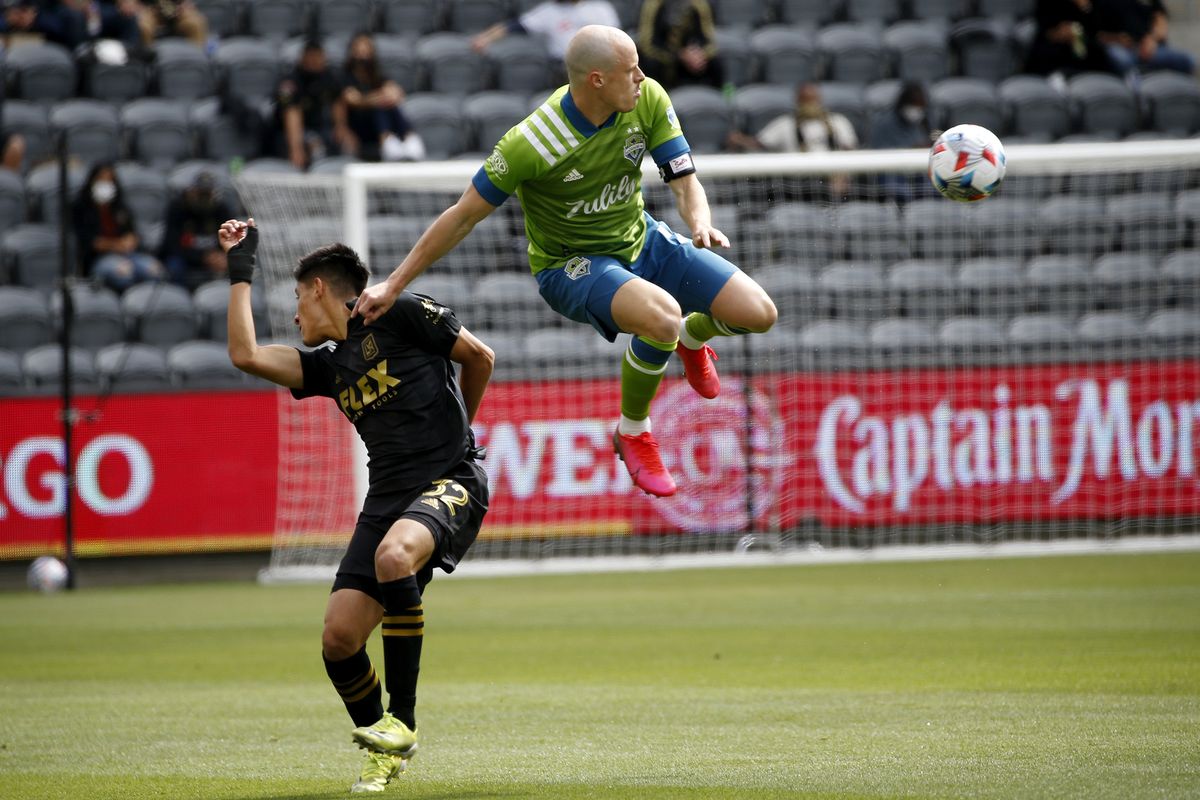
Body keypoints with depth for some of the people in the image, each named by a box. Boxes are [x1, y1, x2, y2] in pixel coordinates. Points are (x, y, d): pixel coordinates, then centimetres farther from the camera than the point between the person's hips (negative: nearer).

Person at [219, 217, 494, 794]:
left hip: (451, 481, -7)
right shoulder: (330, 365, 20)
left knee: (393, 555, -37)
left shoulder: (400, 313, 2)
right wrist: (240, 270, 20)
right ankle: (383, 754, 16)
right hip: (387, 496, 7)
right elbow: (246, 355, 13)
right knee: (338, 637, -7)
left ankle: (402, 721, -27)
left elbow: (480, 357, 5)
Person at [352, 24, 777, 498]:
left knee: (758, 313, -7)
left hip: (642, 241, 6)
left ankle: (693, 336, 31)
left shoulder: (648, 100, -16)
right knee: (663, 315, -36)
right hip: (570, 265, -6)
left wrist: (701, 222, -34)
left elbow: (684, 180, -9)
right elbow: (464, 216, -19)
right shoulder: (530, 144, -30)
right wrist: (393, 285, -15)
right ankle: (633, 433, -8)